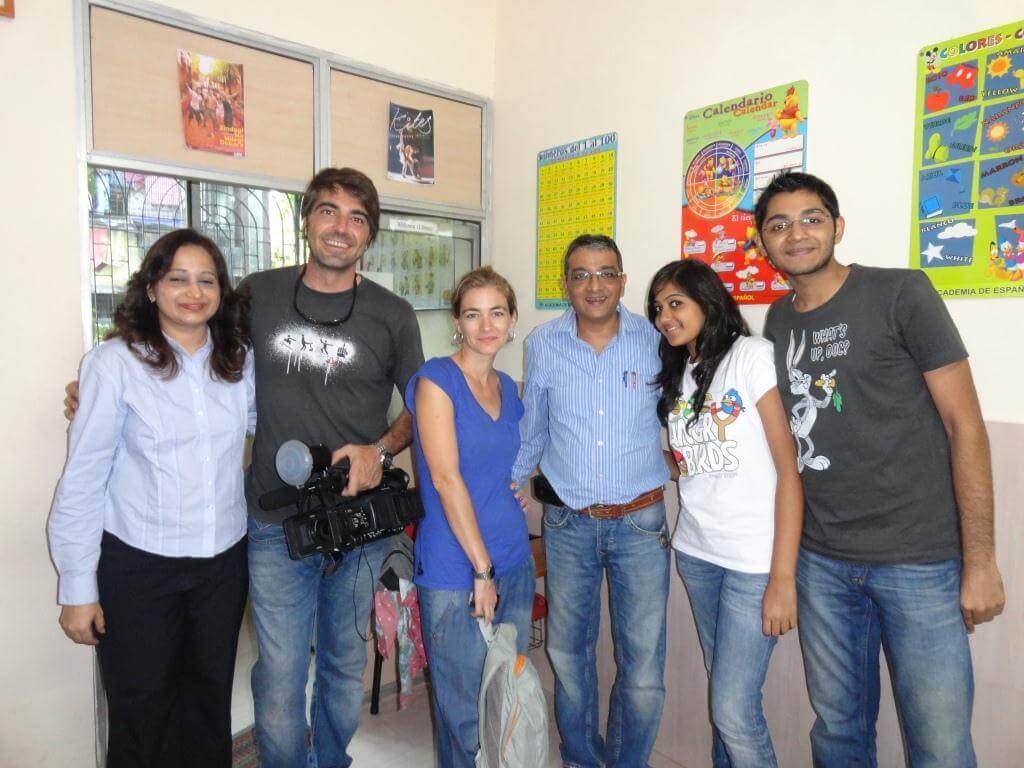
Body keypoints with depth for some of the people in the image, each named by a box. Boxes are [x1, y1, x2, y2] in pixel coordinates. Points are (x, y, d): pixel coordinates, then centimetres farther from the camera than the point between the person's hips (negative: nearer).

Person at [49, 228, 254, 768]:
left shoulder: (240, 361, 1)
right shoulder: (114, 363, -11)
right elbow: (83, 480, -9)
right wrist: (77, 587, -7)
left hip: (224, 561, 4)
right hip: (138, 564, -3)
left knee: (210, 702, 18)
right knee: (142, 711, 12)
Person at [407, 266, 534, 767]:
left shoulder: (508, 388, 8)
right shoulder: (436, 379, -11)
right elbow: (445, 478, -16)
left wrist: (500, 566, 10)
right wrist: (482, 569, -15)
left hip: (515, 563, 6)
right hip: (455, 571, -6)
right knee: (464, 711, 9)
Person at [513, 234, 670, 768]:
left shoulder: (655, 340, -5)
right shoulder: (543, 344, -1)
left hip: (640, 521, -1)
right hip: (567, 522, 2)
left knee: (643, 661, 3)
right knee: (567, 650, 15)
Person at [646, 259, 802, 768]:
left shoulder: (752, 356, -9)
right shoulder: (677, 374, 12)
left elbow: (789, 470, -13)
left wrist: (783, 577, -16)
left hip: (755, 559, -6)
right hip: (696, 553, 6)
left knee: (734, 710, -4)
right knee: (724, 692, 15)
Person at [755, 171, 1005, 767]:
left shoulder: (900, 293, -8)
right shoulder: (778, 320, 8)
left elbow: (966, 425, -9)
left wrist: (981, 561, -11)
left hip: (921, 560, -4)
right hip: (821, 560, 5)